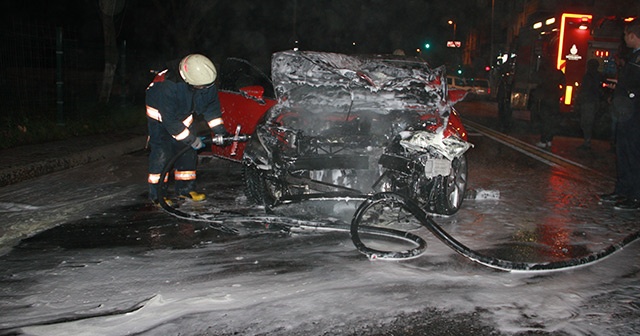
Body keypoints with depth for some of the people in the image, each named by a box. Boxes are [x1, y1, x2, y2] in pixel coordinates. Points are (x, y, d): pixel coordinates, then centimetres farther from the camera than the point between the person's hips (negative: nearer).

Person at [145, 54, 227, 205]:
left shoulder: (206, 83, -22)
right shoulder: (167, 86, -40)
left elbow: (211, 106, -7)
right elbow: (170, 120, -34)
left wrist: (221, 130, -15)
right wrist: (191, 139, -31)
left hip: (184, 115, 6)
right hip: (160, 115, -6)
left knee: (188, 151, 2)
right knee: (162, 153, -14)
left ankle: (185, 188, 14)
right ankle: (157, 194, -5)